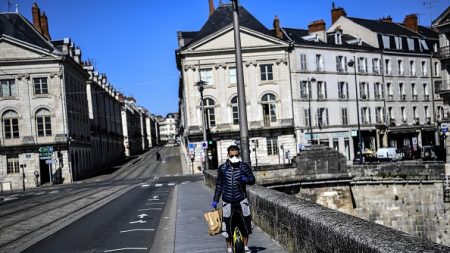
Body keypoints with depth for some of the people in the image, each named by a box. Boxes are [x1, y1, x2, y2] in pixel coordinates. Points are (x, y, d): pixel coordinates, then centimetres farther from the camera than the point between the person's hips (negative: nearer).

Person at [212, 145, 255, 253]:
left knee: (245, 224, 6)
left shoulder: (244, 166, -2)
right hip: (227, 201, 0)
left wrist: (245, 179, -20)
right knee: (227, 225, 1)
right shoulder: (222, 168, 1)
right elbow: (219, 184, 10)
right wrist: (215, 200, 10)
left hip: (241, 200, 0)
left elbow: (252, 180, 2)